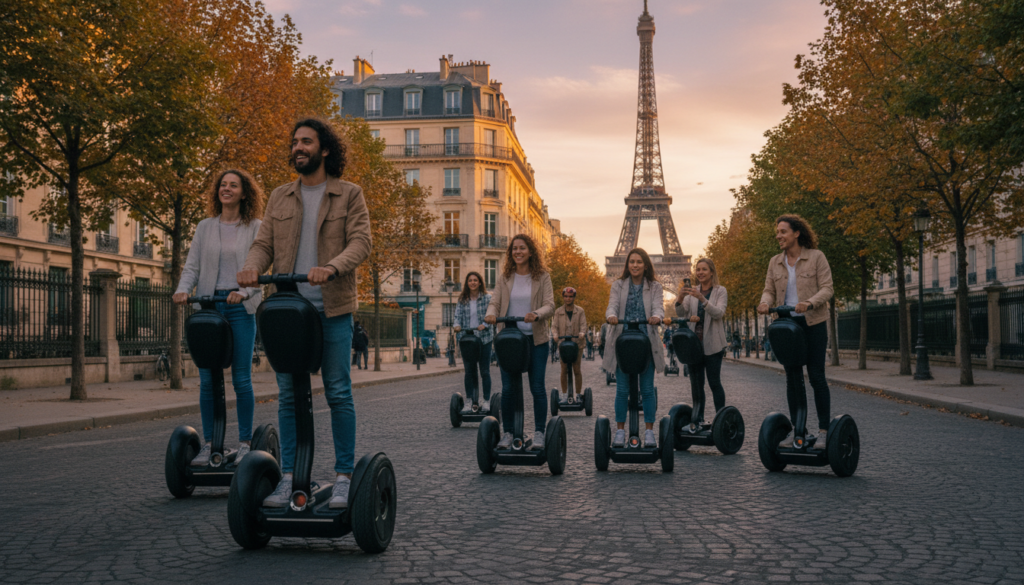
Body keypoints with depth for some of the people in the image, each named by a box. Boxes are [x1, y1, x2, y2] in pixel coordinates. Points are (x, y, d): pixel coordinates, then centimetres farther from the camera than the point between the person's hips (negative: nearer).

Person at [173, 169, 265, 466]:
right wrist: (182, 290, -9)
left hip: (241, 308, -3)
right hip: (208, 305, 3)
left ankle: (245, 443, 7)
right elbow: (192, 265, 9)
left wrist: (243, 291, -19)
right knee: (207, 379, 2)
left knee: (241, 378, -2)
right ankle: (208, 444, 10)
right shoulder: (205, 227, 13)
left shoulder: (256, 228, 5)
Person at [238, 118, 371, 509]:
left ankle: (344, 477, 6)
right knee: (288, 395, 4)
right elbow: (263, 244, 10)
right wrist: (251, 267, -13)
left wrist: (330, 267, -26)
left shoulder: (349, 195, 4)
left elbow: (360, 243, -7)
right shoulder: (280, 197, 15)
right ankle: (288, 477, 11)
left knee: (338, 393, -1)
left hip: (332, 308, -3)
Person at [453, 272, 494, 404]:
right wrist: (457, 325, -19)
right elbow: (458, 315, 2)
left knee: (485, 371, 5)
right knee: (469, 372, 6)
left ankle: (487, 400, 13)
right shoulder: (462, 300, 7)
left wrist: (484, 325, -28)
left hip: (484, 338, -2)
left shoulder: (487, 298, -1)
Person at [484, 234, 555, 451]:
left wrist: (536, 314, -28)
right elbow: (495, 302, 4)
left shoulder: (542, 277, 1)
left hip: (536, 339, -2)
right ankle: (508, 433, 13)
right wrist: (491, 314, -19)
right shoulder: (505, 278, 8)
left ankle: (539, 433, 9)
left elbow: (550, 305, -7)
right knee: (507, 388, 1)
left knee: (537, 387, -1)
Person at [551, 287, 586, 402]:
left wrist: (582, 333, -22)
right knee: (564, 370, 0)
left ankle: (579, 394, 5)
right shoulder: (558, 311, 8)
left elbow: (583, 324, -1)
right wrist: (555, 335, -16)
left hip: (576, 342, -1)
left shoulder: (580, 311, 5)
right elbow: (554, 325, 4)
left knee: (577, 370, -2)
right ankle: (564, 395, 8)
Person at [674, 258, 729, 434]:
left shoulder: (720, 291, 1)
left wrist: (702, 298, -28)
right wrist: (680, 299, -18)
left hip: (712, 343, -4)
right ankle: (697, 421, 11)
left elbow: (719, 313, -14)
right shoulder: (692, 291, 12)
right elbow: (680, 314, 2)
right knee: (696, 383, 6)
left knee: (714, 382, -5)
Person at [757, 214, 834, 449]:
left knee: (816, 375, -5)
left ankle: (824, 430, 3)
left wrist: (808, 303, -27)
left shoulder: (816, 257, -4)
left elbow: (827, 289, -8)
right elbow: (769, 290, 9)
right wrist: (765, 302, -14)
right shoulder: (775, 262, 9)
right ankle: (797, 429, 14)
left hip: (813, 324, -4)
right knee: (793, 377, 7)